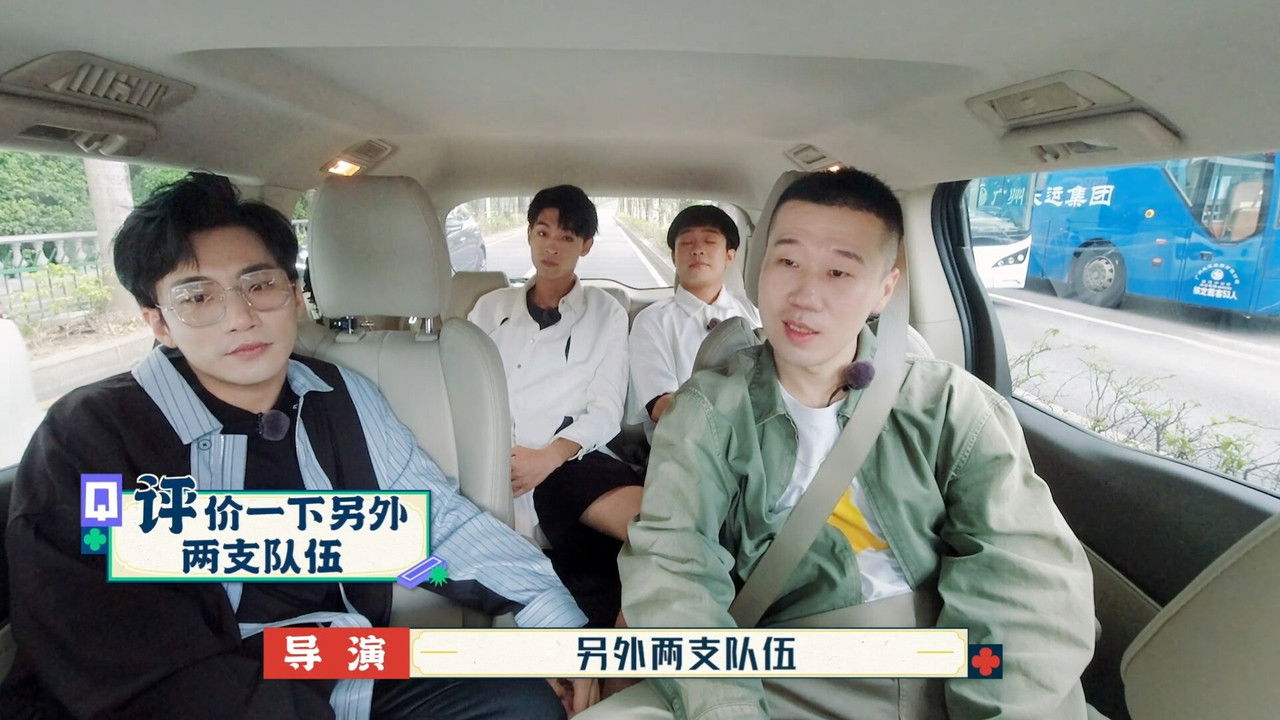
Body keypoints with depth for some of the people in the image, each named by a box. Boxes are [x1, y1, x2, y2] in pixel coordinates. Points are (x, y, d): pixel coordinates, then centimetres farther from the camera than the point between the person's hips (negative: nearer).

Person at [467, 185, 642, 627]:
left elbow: (606, 409, 4)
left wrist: (549, 457, -14)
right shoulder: (490, 307, 22)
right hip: (490, 463, 1)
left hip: (568, 461, -1)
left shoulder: (606, 314, 15)